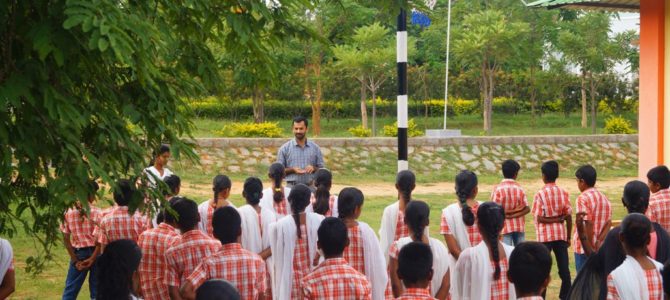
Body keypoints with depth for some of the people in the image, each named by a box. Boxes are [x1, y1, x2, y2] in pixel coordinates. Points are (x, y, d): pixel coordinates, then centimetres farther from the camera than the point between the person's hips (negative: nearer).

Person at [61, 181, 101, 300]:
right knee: (96, 290, 7)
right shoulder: (96, 212, -9)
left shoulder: (68, 212, -2)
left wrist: (75, 260, -2)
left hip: (78, 254, 2)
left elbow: (66, 239, -3)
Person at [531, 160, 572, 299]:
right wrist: (568, 237, 9)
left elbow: (539, 218, -16)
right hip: (561, 234, 3)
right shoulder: (563, 193, -1)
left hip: (545, 236, -3)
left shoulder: (540, 194, -11)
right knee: (564, 267, 7)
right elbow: (568, 217, 1)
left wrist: (550, 219, -2)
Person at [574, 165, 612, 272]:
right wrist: (598, 241, -6)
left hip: (584, 249, -7)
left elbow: (588, 224, -20)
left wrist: (590, 249, -15)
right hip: (600, 249, 7)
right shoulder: (604, 198, 9)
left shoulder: (583, 198, -14)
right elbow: (608, 223, 2)